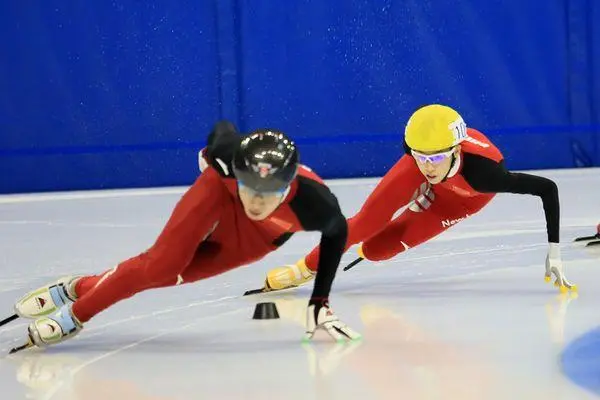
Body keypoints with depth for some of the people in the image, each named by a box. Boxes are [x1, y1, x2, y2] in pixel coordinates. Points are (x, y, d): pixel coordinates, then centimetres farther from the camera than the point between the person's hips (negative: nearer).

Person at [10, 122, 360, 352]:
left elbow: (337, 231, -16)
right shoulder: (231, 153, -40)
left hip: (251, 242, 1)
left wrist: (320, 302, -13)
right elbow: (224, 128, -14)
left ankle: (82, 288, 16)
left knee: (169, 274, -5)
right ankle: (75, 313, 4)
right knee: (162, 264, -16)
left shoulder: (314, 203, -40)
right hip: (219, 197, -1)